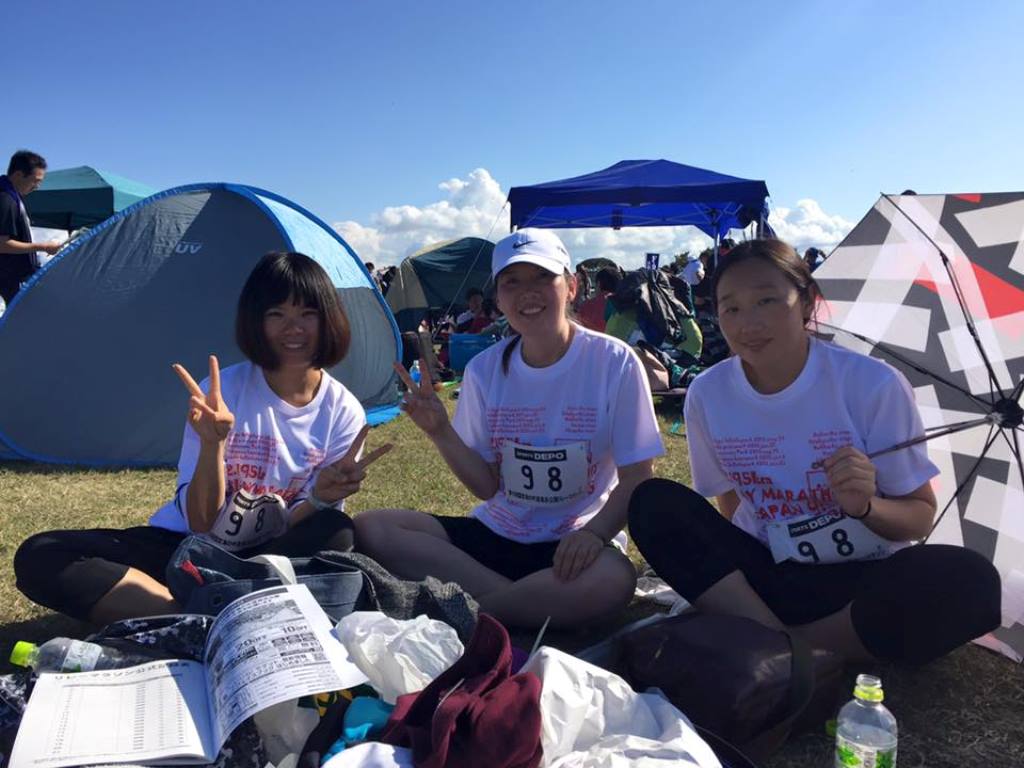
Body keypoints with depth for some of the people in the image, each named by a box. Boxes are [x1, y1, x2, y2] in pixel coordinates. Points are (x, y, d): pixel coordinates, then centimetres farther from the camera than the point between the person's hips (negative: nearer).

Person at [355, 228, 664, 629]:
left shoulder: (614, 362, -10)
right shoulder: (484, 370, 0)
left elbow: (636, 477, -8)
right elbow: (487, 487, 2)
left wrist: (595, 532, -26)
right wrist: (440, 433, -14)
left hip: (575, 542, -3)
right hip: (495, 532, 4)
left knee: (612, 580, -38)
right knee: (369, 527, -14)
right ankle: (514, 599, -17)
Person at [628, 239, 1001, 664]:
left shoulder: (873, 384, -13)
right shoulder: (707, 394, -5)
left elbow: (920, 516, -6)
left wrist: (865, 505, -25)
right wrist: (733, 559, -3)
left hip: (862, 582, -2)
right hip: (761, 577, 2)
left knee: (968, 580, -32)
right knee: (653, 502, -20)